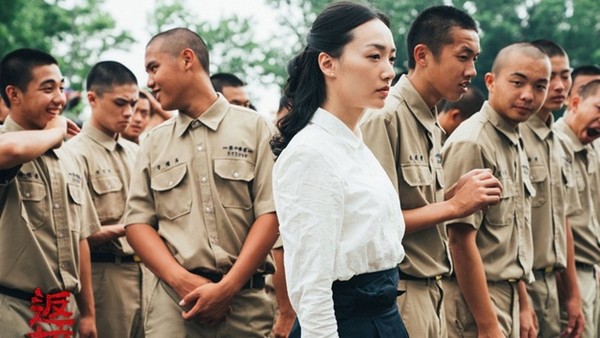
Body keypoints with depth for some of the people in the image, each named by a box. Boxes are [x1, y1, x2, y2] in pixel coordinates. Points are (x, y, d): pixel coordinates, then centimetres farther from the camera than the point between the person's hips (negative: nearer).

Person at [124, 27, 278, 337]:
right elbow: (138, 222, 6)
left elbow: (270, 213, -3)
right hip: (174, 301, 2)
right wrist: (184, 282, -9)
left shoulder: (255, 128, 4)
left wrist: (227, 287, -12)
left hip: (245, 299, -2)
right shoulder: (154, 143, 12)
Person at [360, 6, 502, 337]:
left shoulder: (431, 126, 10)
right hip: (400, 293, -8)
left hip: (431, 291, 8)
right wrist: (454, 206, -15)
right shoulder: (384, 117, -16)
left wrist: (454, 192, -1)